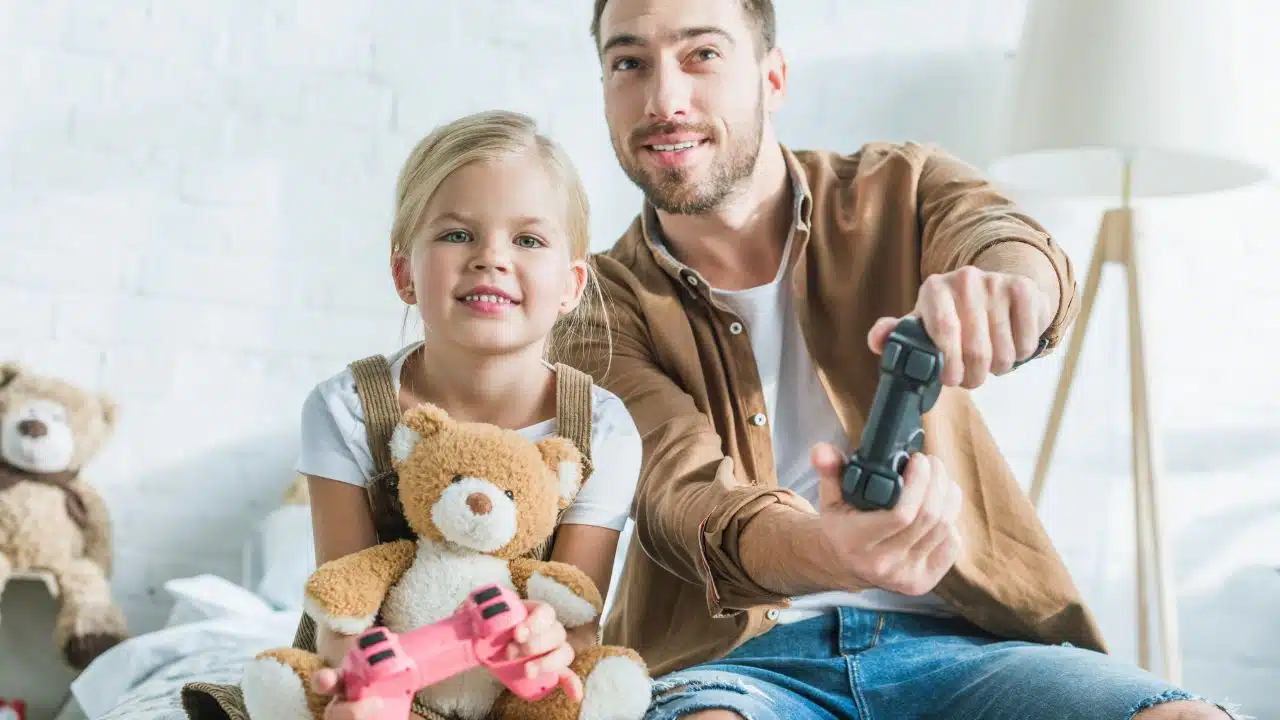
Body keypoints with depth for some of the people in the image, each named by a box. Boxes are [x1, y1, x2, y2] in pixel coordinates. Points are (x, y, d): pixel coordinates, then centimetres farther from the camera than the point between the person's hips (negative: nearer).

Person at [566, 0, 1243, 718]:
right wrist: (828, 554, -38)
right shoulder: (607, 303, 2)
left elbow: (997, 234, -14)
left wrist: (1000, 285, -42)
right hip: (734, 655, -1)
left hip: (949, 636, 2)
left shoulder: (896, 188, 9)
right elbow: (678, 493, -14)